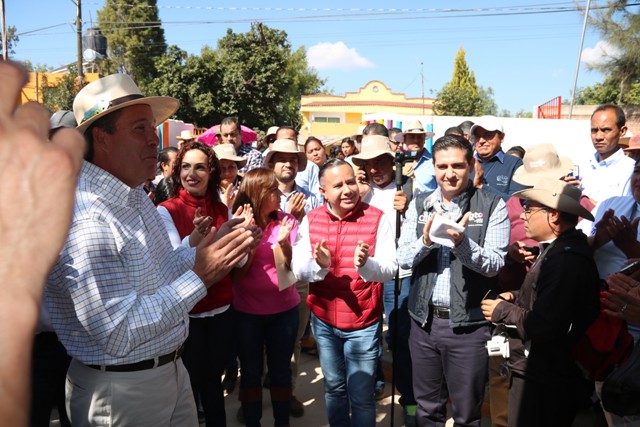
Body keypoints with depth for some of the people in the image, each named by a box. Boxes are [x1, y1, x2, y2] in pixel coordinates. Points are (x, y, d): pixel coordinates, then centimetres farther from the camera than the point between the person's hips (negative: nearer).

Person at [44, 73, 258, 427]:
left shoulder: (135, 196, 4)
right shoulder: (85, 222, -26)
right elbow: (117, 336, -28)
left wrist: (203, 250, -5)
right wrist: (199, 277, -28)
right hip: (120, 390, -8)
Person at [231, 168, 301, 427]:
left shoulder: (286, 222, -6)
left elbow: (293, 268, -8)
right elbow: (236, 274, -12)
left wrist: (283, 243, -25)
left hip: (284, 310, 1)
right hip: (246, 313, -1)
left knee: (280, 370, 14)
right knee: (251, 372, 14)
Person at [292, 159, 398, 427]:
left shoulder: (377, 218, -12)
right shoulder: (310, 220, -5)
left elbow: (390, 270, -18)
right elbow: (298, 271, -10)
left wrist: (365, 264, -38)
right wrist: (319, 264, -30)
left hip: (363, 322, -3)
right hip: (323, 320, 3)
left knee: (361, 395, 9)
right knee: (334, 387, 23)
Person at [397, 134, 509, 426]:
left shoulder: (493, 206, -6)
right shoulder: (419, 205, 4)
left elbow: (494, 264, -13)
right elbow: (403, 259, -1)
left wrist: (462, 243, -30)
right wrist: (426, 240, -20)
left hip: (469, 323, -3)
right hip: (424, 320, 3)